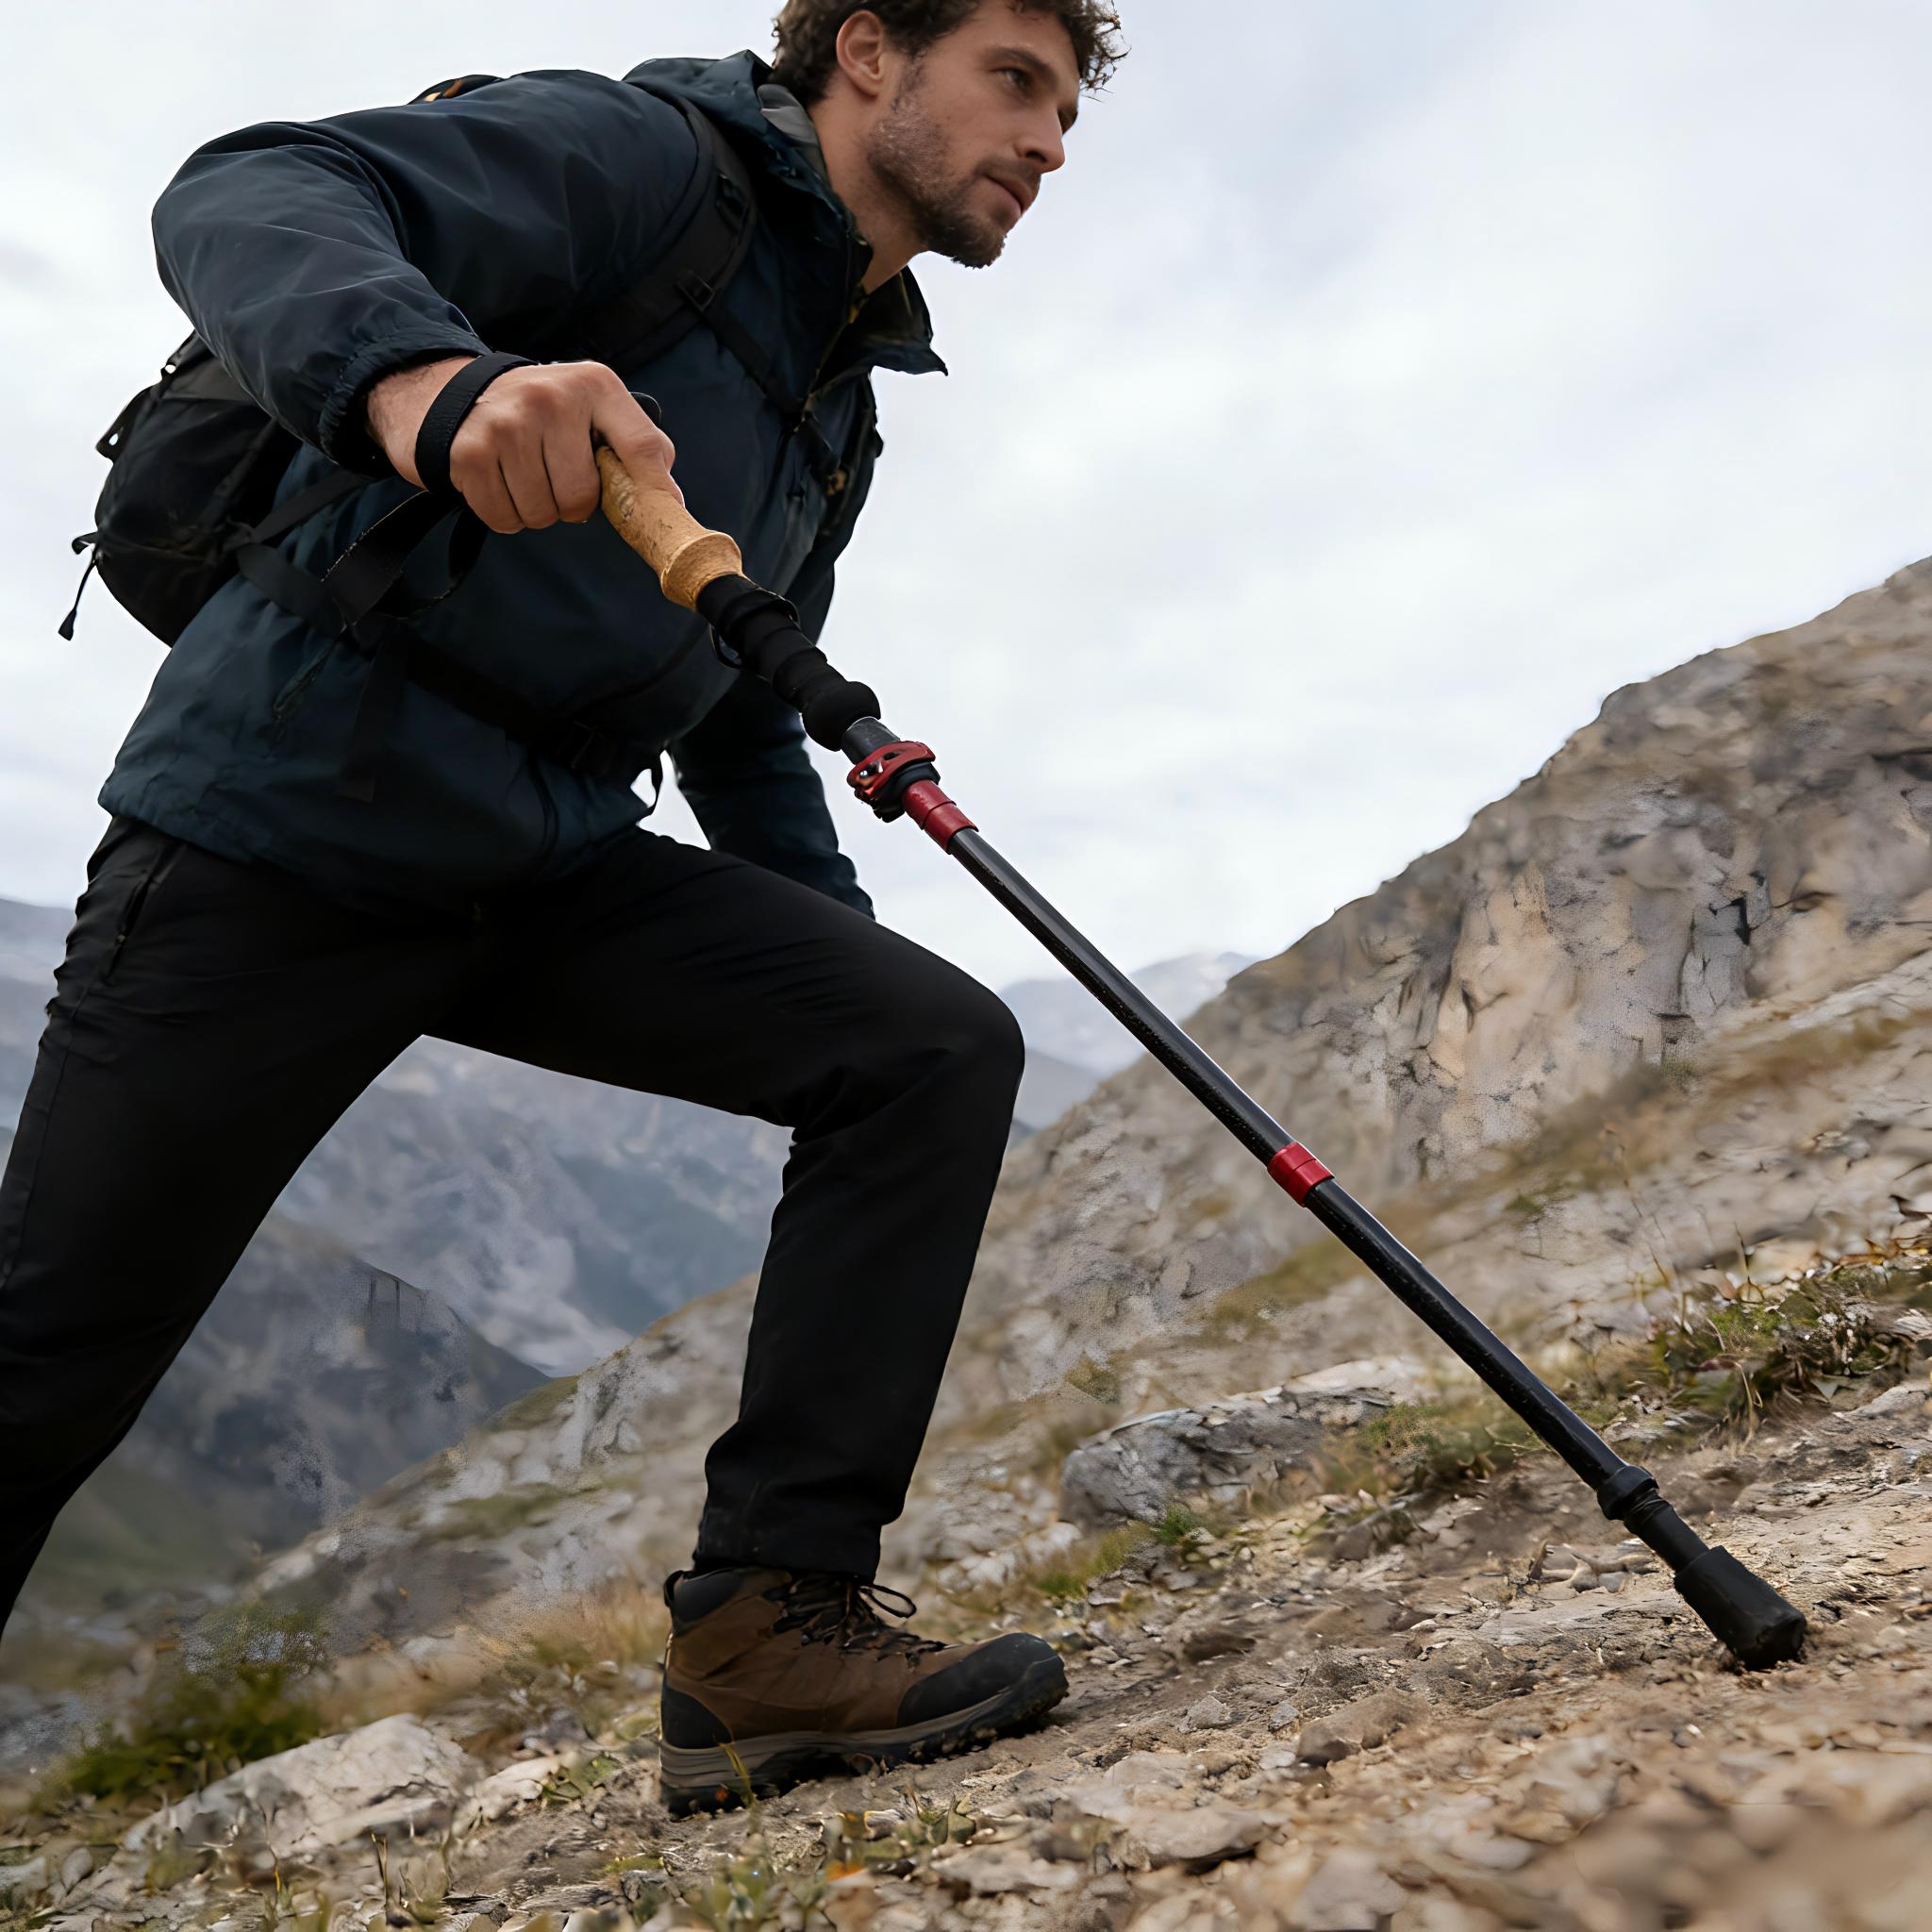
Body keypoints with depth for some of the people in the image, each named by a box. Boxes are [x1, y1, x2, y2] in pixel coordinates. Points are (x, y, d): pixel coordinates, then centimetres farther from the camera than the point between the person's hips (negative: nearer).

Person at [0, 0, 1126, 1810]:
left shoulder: (845, 397, 18)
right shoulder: (638, 151, -5)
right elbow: (247, 193, -20)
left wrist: (839, 967, 15)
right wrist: (421, 375, -43)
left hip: (561, 872, 7)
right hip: (285, 825, -6)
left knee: (934, 1048, -12)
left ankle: (772, 1623, -12)